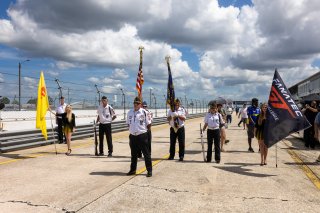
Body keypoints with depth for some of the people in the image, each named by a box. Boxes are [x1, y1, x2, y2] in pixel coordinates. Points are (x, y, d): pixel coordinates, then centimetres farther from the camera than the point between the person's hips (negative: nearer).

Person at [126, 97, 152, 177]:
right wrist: (132, 130, 10)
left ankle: (149, 170, 9)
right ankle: (133, 170, 29)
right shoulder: (130, 112, 7)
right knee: (133, 154, 16)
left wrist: (143, 130, 0)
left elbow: (148, 124, -1)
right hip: (132, 136, 5)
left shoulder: (144, 112, -6)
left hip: (142, 136, -5)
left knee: (146, 154, 1)